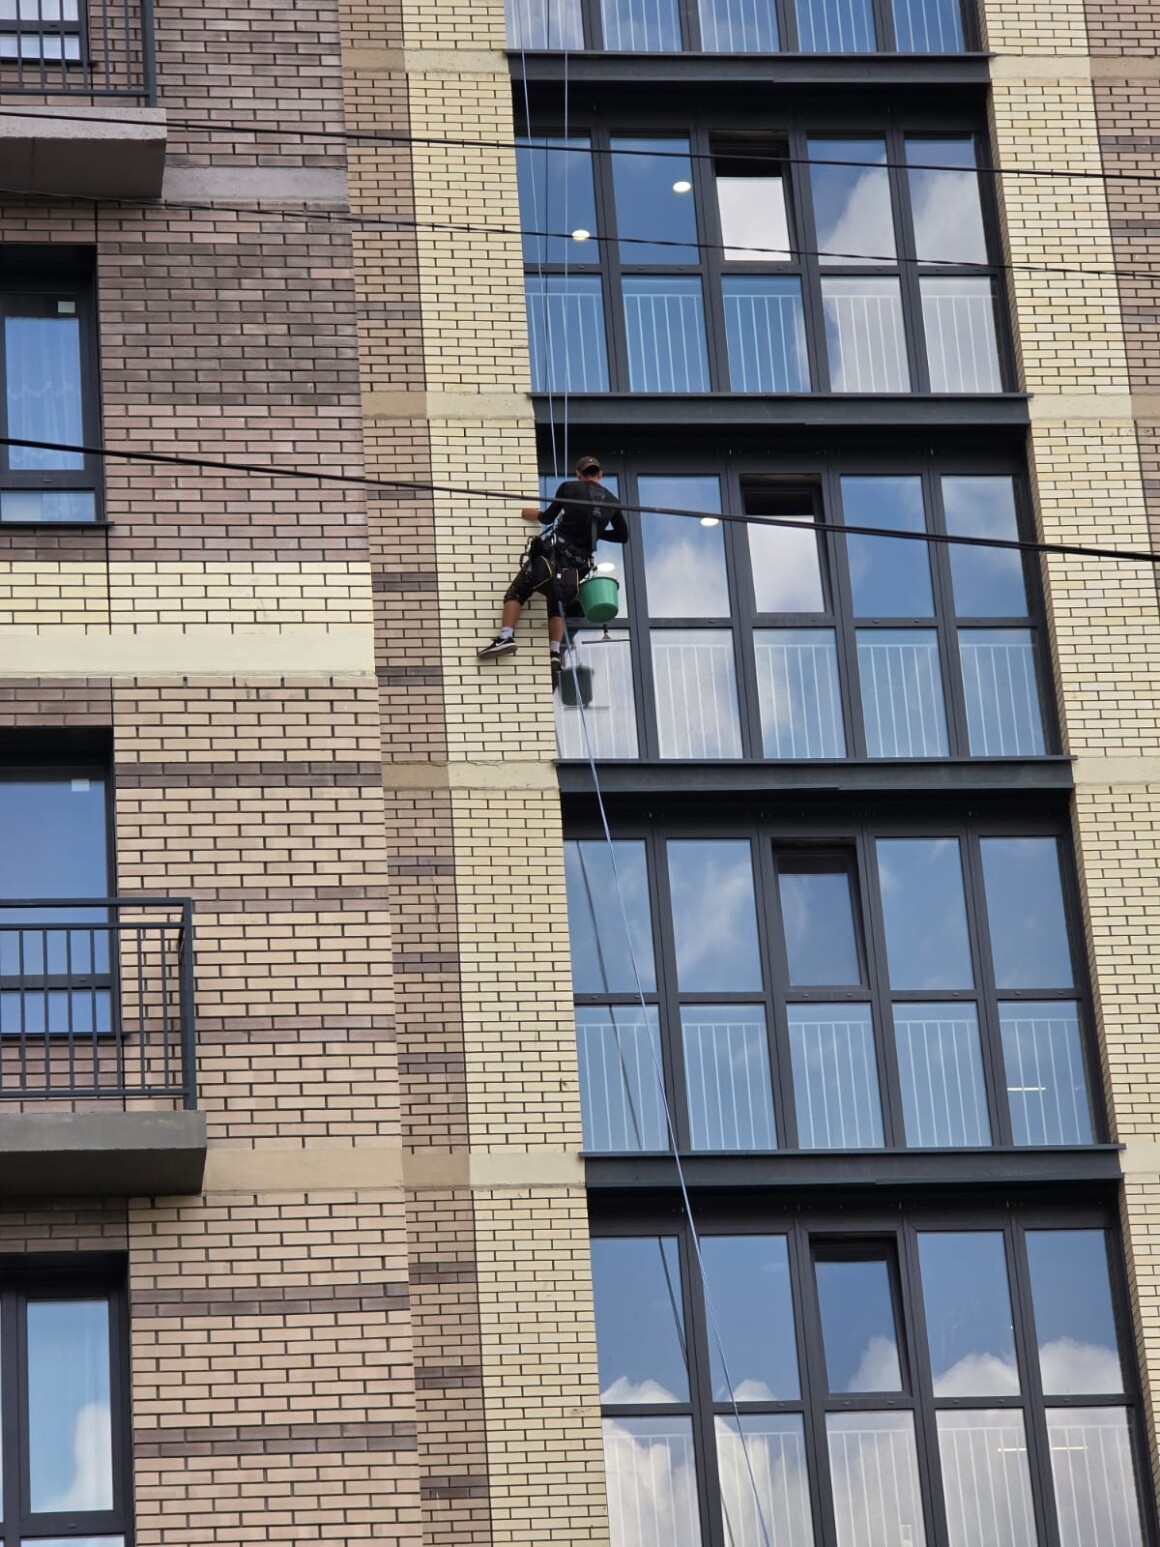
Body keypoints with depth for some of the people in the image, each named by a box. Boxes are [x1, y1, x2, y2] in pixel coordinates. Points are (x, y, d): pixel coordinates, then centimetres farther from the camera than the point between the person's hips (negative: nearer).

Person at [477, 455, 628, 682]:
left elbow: (549, 517, 11)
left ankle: (506, 637, -14)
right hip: (580, 563, 4)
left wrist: (536, 514, 32)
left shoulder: (569, 488, 2)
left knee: (516, 592, 4)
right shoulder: (611, 501, 11)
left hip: (557, 552, -4)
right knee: (557, 605, 20)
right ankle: (555, 652, 2)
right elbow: (623, 535, 19)